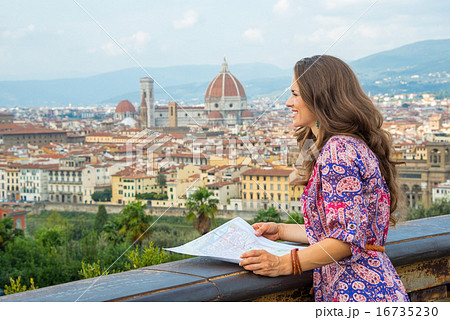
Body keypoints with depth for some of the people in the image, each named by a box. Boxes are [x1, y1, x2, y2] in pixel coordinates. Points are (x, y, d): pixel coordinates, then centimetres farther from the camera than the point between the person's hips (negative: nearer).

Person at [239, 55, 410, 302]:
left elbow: (347, 237, -20)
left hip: (360, 293, -10)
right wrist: (280, 231, 21)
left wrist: (281, 264, -19)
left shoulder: (339, 150, -15)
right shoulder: (351, 145, 17)